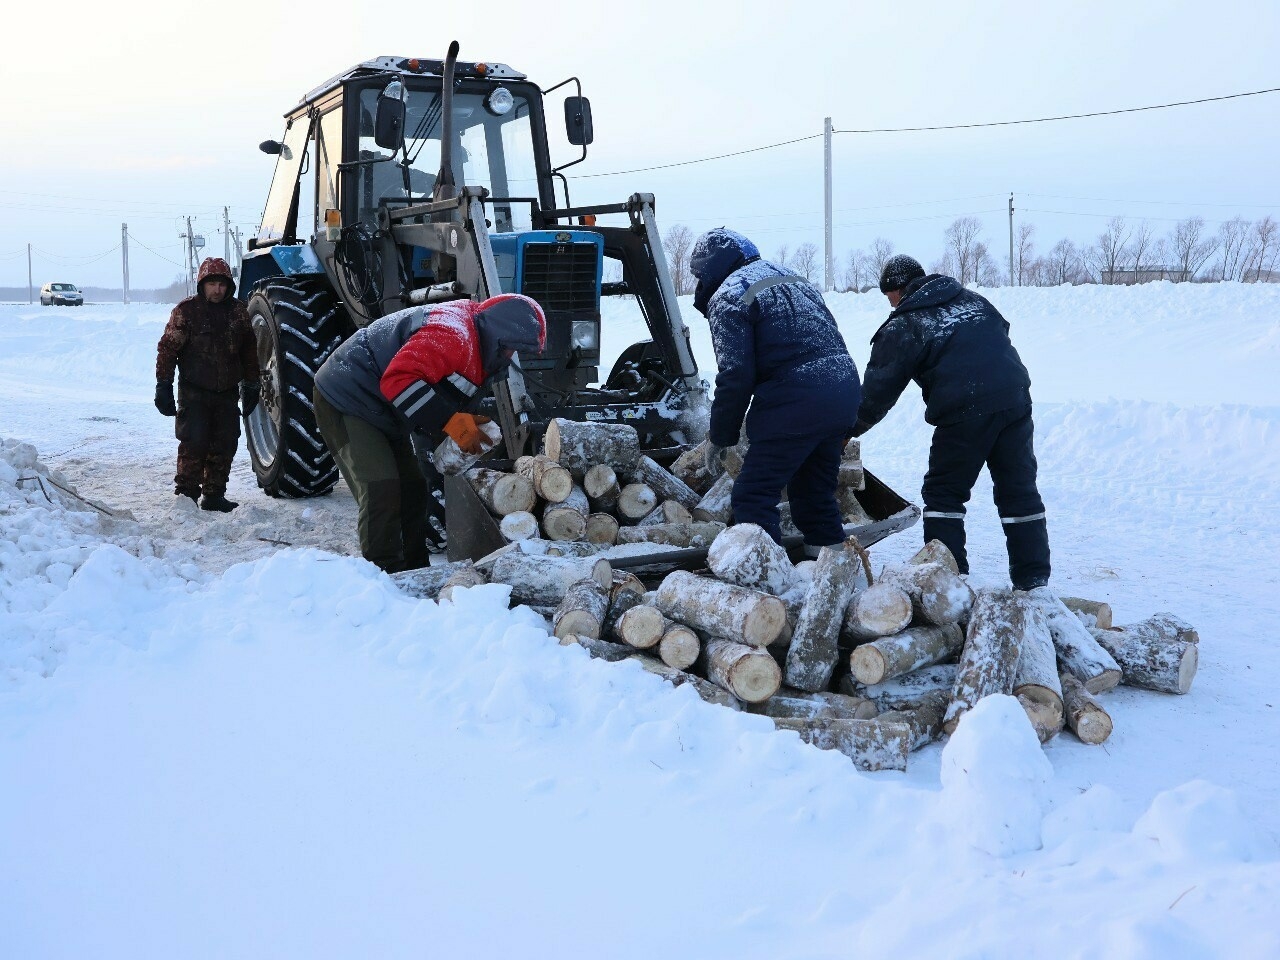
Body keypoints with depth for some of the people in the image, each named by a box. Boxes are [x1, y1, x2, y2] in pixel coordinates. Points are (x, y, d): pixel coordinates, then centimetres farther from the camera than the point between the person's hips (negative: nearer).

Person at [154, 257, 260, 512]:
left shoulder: (238, 312, 7)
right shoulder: (186, 311, -6)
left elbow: (250, 350, 16)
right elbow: (168, 348, -6)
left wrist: (251, 385, 16)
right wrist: (164, 385, -9)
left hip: (227, 393, 4)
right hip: (194, 392, -4)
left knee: (225, 444, 6)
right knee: (193, 443, -9)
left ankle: (214, 495, 17)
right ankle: (186, 494, 2)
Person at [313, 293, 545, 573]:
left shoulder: (475, 352, 8)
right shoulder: (452, 335, -27)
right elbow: (399, 380, -36)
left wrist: (468, 425, -4)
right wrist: (453, 422, -33)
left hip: (381, 416, 11)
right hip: (346, 402, -11)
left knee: (412, 489, 9)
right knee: (382, 491, -19)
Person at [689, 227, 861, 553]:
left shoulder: (728, 298, -1)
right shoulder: (793, 279, 25)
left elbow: (735, 376, -9)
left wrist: (719, 437, 2)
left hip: (796, 403, -9)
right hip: (845, 392, 9)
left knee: (753, 498, -3)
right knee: (815, 492, 20)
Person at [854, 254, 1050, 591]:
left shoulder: (902, 328, 2)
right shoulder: (973, 299, 20)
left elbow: (877, 393, 2)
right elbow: (1003, 331, 25)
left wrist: (848, 430, 14)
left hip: (965, 412, -5)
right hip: (1015, 397, 6)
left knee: (944, 494, 9)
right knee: (1019, 491, 12)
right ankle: (1034, 578, 14)